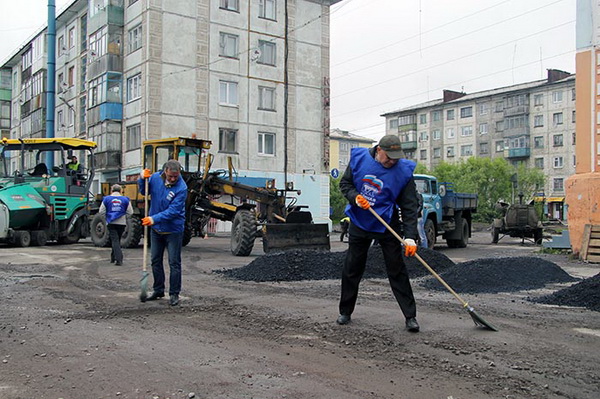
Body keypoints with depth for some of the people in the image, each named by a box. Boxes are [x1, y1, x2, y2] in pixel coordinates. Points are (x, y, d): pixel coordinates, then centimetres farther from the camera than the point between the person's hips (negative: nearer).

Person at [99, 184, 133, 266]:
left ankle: (118, 259, -16)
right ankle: (113, 257, 28)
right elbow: (130, 212, -3)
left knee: (115, 240, -3)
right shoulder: (125, 199, 1)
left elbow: (101, 212, 0)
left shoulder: (107, 199, 0)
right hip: (121, 223, 1)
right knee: (117, 240, 16)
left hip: (111, 222, -1)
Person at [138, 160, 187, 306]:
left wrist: (155, 219, -33)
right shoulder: (155, 178, -5)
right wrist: (142, 179, -8)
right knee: (155, 260, 15)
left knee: (174, 263, 0)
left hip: (173, 230, -5)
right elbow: (144, 191, 12)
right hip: (156, 229, 6)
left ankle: (174, 294, 10)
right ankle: (158, 290, 30)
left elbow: (173, 211, -26)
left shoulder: (181, 188, -21)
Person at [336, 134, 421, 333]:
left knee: (397, 271, -1)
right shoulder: (359, 158, -9)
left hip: (387, 226, -2)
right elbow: (345, 184, 3)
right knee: (351, 269, 9)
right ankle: (345, 312, 24)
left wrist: (410, 237, -23)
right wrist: (355, 197, -19)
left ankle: (410, 316, 8)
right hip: (359, 223, 2)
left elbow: (410, 207, -15)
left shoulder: (403, 171, -14)